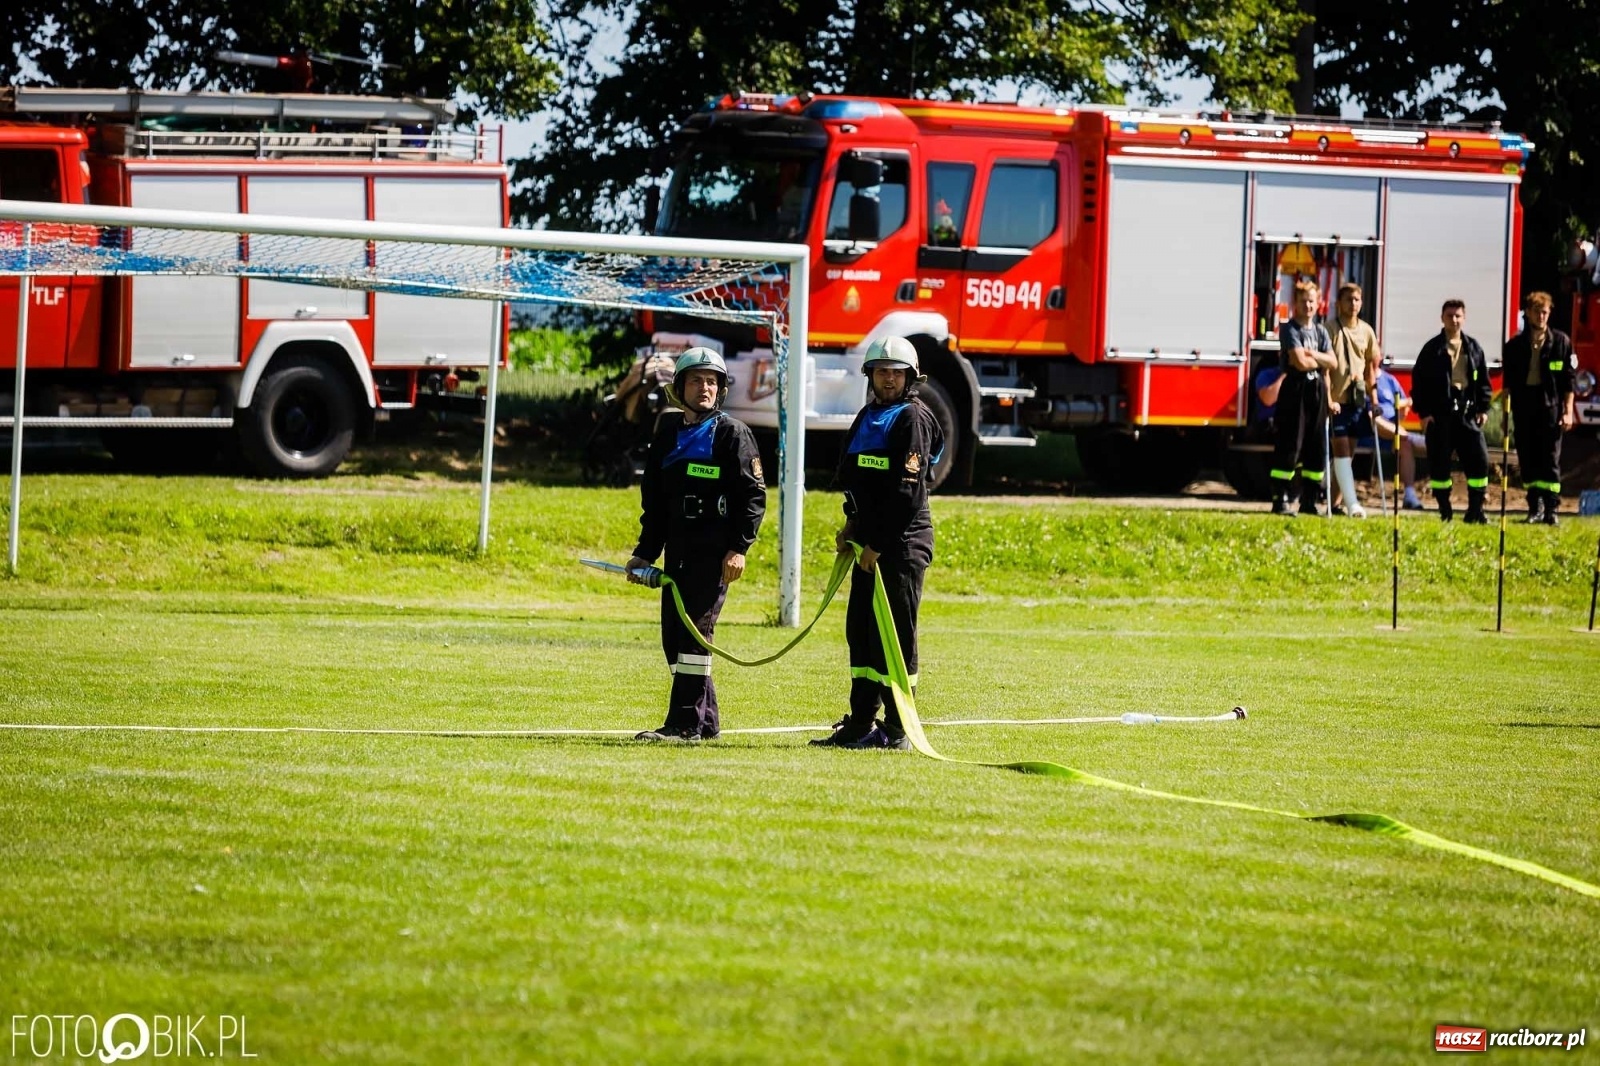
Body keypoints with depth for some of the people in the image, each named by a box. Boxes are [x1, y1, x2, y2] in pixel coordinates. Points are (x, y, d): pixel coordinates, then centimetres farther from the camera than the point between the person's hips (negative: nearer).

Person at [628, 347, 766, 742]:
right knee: (673, 634, 6)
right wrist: (644, 554, 16)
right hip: (677, 550, 7)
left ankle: (686, 722, -14)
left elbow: (753, 496, -7)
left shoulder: (732, 434, -2)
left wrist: (739, 548, -15)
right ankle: (706, 719, 15)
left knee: (695, 629, -13)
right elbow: (654, 502, 20)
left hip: (714, 551, -7)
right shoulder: (668, 435, 16)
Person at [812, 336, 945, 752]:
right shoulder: (868, 417, 17)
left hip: (902, 545, -9)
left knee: (895, 634, -7)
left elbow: (906, 490, -15)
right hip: (871, 543, 9)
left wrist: (877, 544, -16)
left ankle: (897, 730, -5)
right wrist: (852, 526, 6)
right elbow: (853, 478, 21)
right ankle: (861, 724, 15)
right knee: (861, 630, 10)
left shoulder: (913, 419, -8)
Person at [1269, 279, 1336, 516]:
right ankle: (1281, 500, -8)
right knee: (1290, 446, -9)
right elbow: (1301, 362, -15)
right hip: (1295, 391, -6)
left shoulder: (1321, 331, 15)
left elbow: (1332, 363, 7)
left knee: (1316, 449, 6)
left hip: (1317, 391, 6)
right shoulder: (1290, 330, -5)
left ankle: (1309, 501, 12)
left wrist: (1311, 355, -8)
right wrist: (1321, 360, 2)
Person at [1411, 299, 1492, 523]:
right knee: (1439, 463, 1)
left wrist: (1483, 408, 5)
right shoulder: (1432, 349, 2)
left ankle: (1475, 510, 4)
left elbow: (1483, 381, 15)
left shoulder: (1474, 348, 11)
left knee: (1479, 459, -4)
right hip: (1440, 413, -2)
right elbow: (1419, 380, 0)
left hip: (1467, 412, 2)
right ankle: (1444, 511, 10)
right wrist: (1423, 412, -7)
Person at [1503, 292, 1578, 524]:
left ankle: (1551, 509, -5)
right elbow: (1508, 382, 12)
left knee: (1551, 459, -5)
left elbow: (1568, 379, 1)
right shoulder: (1515, 346, 9)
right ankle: (1535, 507, 11)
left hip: (1550, 406, -3)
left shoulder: (1561, 342, 3)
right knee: (1528, 459, 4)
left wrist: (1568, 411, -5)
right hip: (1524, 407, 3)